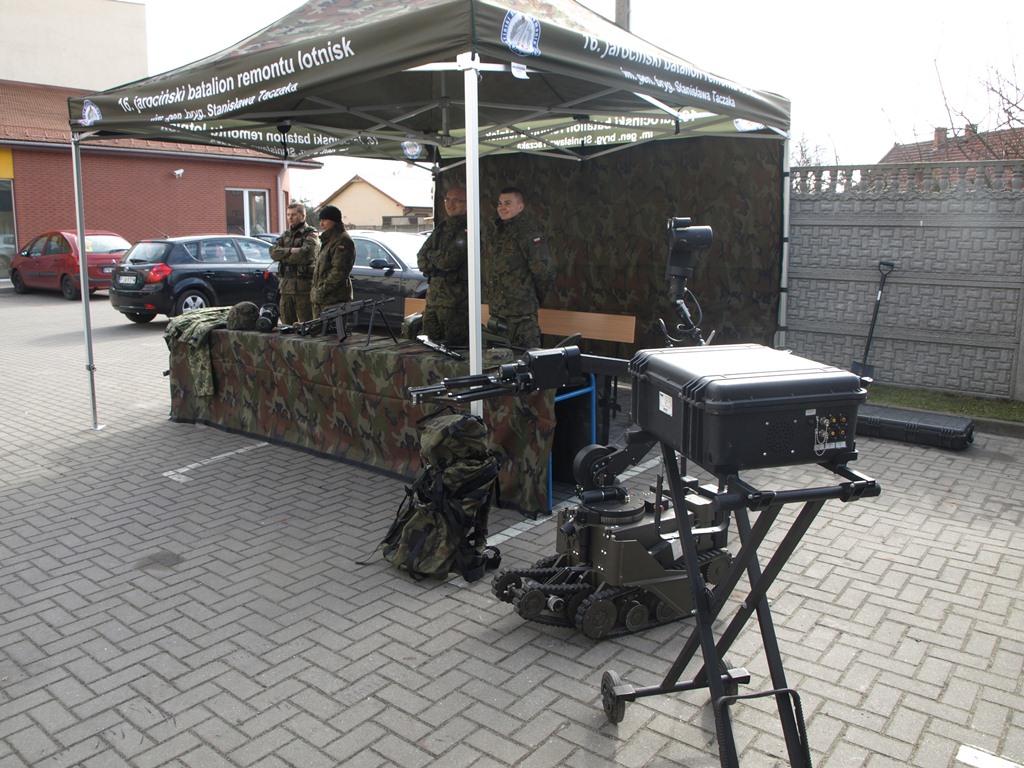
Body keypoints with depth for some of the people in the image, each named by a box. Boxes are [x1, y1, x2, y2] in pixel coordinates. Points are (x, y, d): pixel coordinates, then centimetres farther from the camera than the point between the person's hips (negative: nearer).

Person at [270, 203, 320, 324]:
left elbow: (306, 256, -19)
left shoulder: (311, 234, -2)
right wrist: (290, 250, -14)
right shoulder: (285, 235, 19)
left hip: (304, 287, -6)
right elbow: (273, 252, 3)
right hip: (286, 287, 7)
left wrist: (283, 256, -5)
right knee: (287, 324, 12)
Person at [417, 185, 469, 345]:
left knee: (455, 345, -4)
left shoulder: (468, 230, -10)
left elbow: (449, 260, -19)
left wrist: (431, 254, 0)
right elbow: (421, 258, 12)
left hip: (456, 299, -8)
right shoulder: (441, 228, 17)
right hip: (433, 295, 8)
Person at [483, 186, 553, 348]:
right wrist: (490, 295, 17)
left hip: (521, 312, -8)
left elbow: (543, 272, -14)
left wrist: (534, 298, -1)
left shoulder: (530, 235, -13)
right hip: (496, 310, 8)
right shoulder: (494, 232, 13)